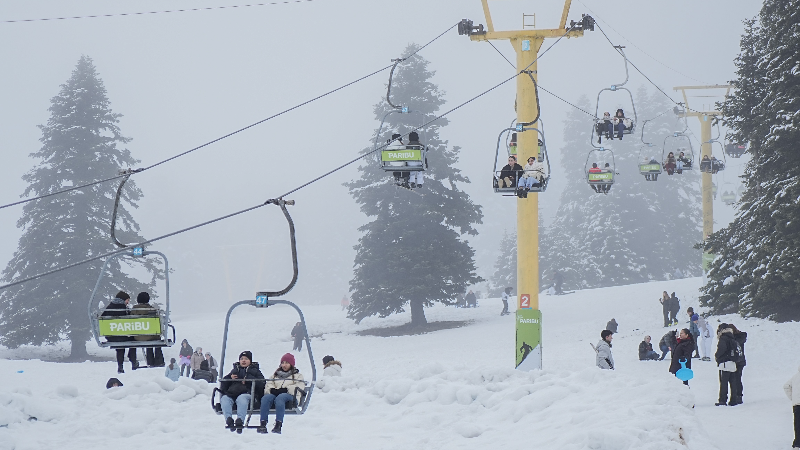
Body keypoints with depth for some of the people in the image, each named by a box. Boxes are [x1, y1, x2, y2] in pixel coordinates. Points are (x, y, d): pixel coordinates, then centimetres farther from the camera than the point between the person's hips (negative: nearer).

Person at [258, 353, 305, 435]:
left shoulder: (297, 375, 18)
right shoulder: (276, 374, 31)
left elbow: (299, 388, 0)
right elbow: (269, 384, 19)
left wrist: (286, 389, -12)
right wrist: (272, 390, -4)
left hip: (290, 396, -4)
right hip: (275, 394, 4)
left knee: (280, 398, -39)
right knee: (266, 397, -32)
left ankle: (278, 424, -52)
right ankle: (263, 423, -42)